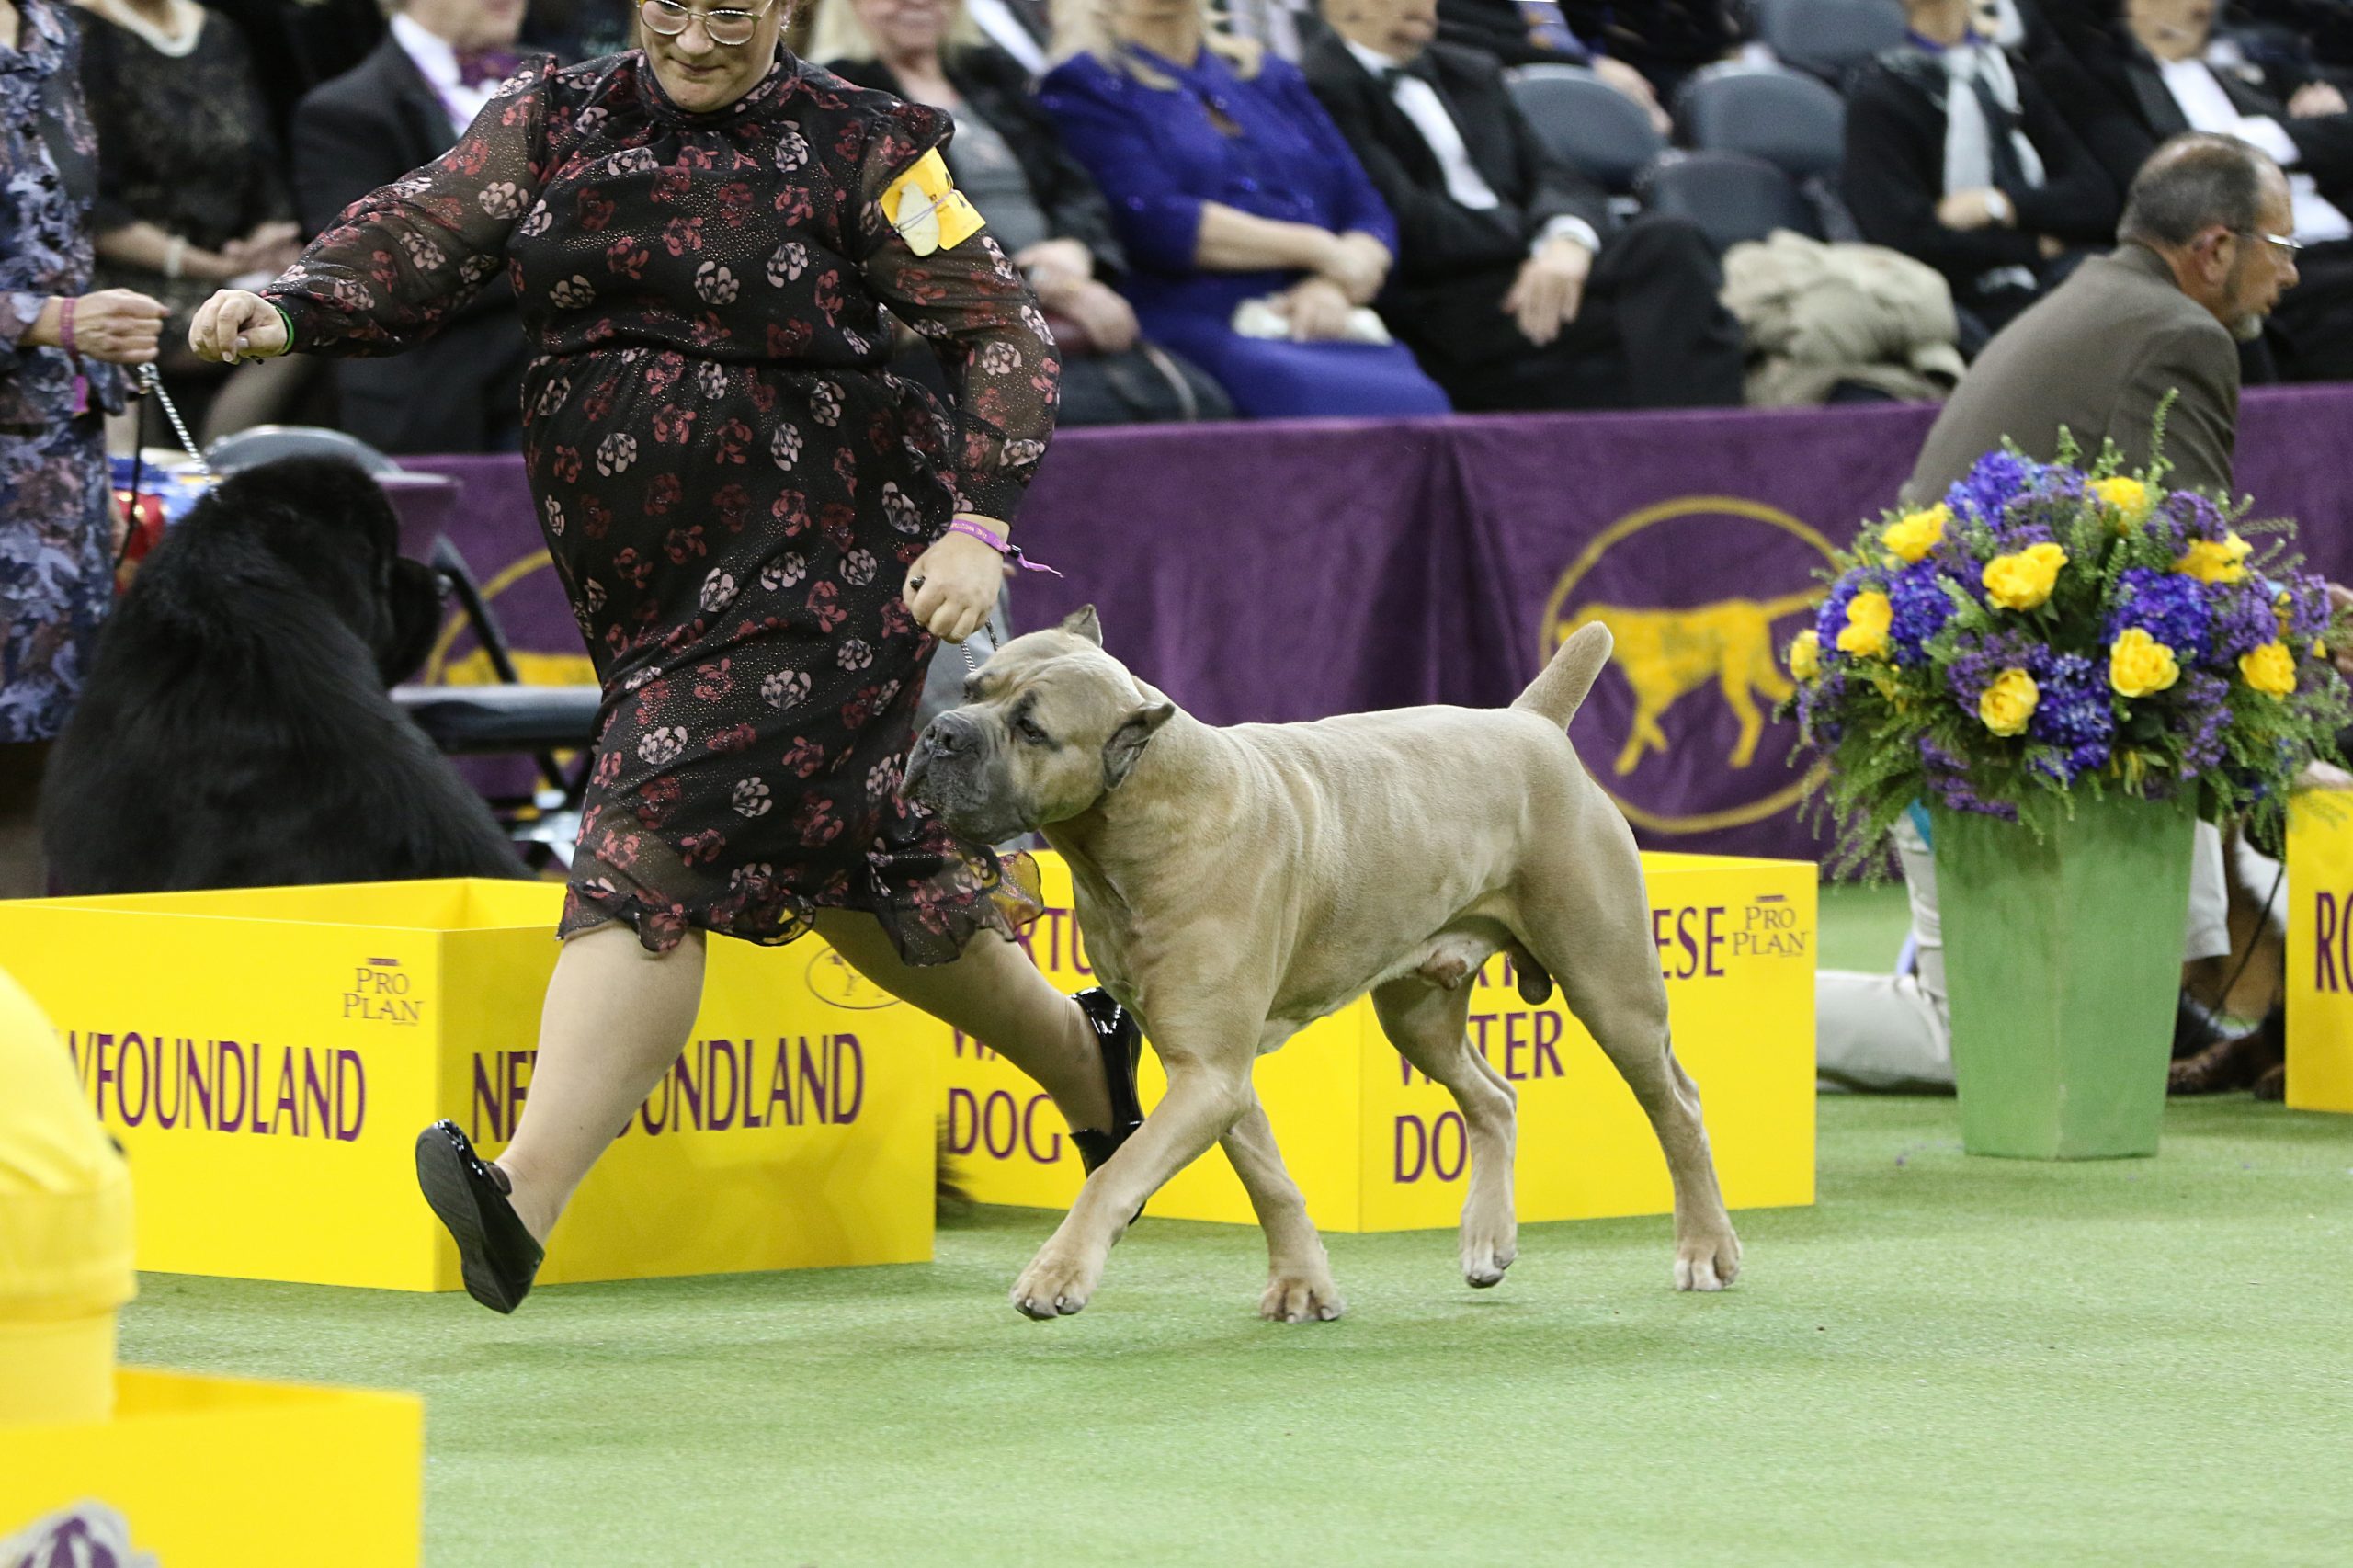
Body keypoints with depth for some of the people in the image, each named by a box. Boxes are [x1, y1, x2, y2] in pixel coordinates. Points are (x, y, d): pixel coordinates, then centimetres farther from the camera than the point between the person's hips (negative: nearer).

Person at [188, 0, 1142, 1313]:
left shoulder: (858, 149, -5)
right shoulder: (555, 120, 7)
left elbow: (1004, 329, -4)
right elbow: (423, 236, -4)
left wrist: (980, 523, -15)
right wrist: (287, 311, -23)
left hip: (811, 565, -6)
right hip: (643, 578, 6)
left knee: (655, 857, -17)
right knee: (843, 863, 16)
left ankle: (525, 1204, -23)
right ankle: (1081, 1057, 39)